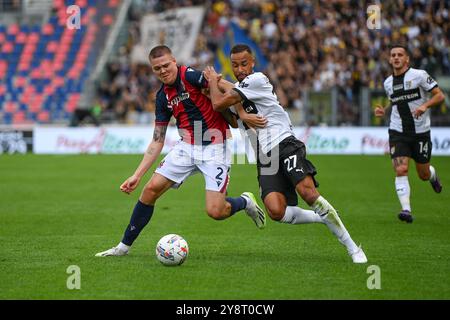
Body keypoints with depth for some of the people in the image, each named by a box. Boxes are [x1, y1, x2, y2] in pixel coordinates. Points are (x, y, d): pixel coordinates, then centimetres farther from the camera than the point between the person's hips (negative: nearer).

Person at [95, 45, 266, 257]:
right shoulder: (163, 97, 7)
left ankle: (245, 202, 20)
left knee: (215, 211, -15)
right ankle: (124, 246, 11)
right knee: (150, 189, -3)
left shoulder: (190, 76, -14)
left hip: (214, 148, -6)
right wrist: (137, 175, 6)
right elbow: (157, 141, 10)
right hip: (187, 146, 6)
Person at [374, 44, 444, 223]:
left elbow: (440, 95, -9)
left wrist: (424, 105, -25)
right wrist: (384, 111, 6)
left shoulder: (419, 75, -8)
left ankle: (433, 175, 47)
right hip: (398, 133, 3)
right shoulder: (388, 83, 9)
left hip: (421, 132, -3)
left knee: (423, 175, 9)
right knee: (401, 170, -17)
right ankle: (406, 210, -19)